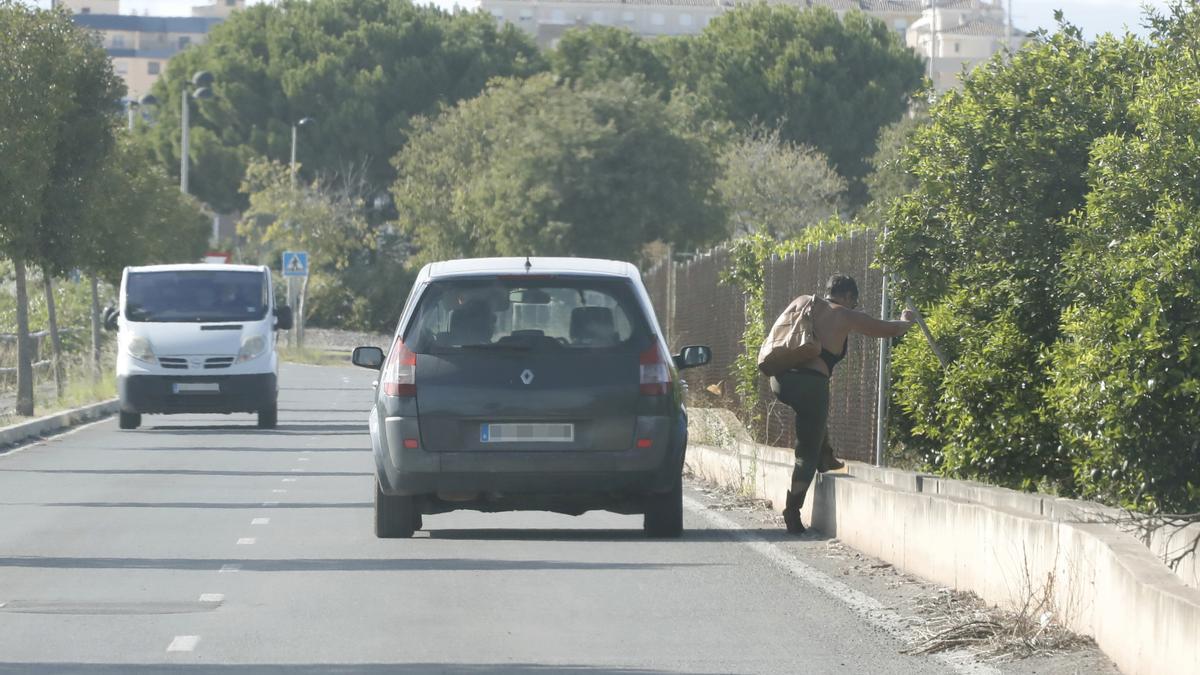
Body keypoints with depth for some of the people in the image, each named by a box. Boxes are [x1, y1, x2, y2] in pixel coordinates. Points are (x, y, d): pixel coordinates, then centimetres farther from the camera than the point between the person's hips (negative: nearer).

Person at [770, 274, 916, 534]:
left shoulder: (803, 303, 14)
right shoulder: (845, 317, 2)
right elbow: (890, 330, 12)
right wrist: (906, 321, 34)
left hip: (780, 381, 5)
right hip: (810, 384, -5)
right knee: (807, 454, 2)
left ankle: (826, 456, 35)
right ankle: (792, 513, -5)